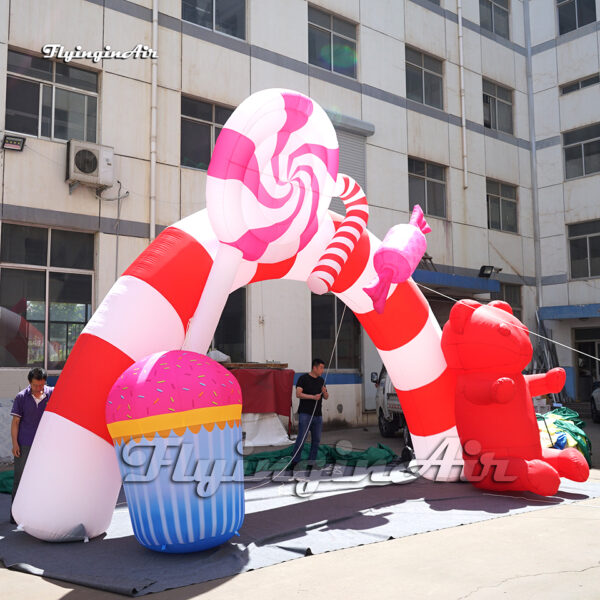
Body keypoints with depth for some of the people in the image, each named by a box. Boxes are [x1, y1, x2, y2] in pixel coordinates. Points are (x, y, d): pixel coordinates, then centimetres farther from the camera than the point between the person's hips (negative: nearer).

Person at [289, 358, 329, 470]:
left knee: (316, 440, 6)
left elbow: (326, 397, 18)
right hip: (305, 414, -6)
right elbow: (298, 394, -13)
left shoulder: (321, 380, 16)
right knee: (301, 438, -11)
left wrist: (324, 392, -5)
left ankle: (311, 463, 14)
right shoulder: (304, 378, -3)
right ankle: (294, 462, -5)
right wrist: (313, 397, -22)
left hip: (318, 415, 6)